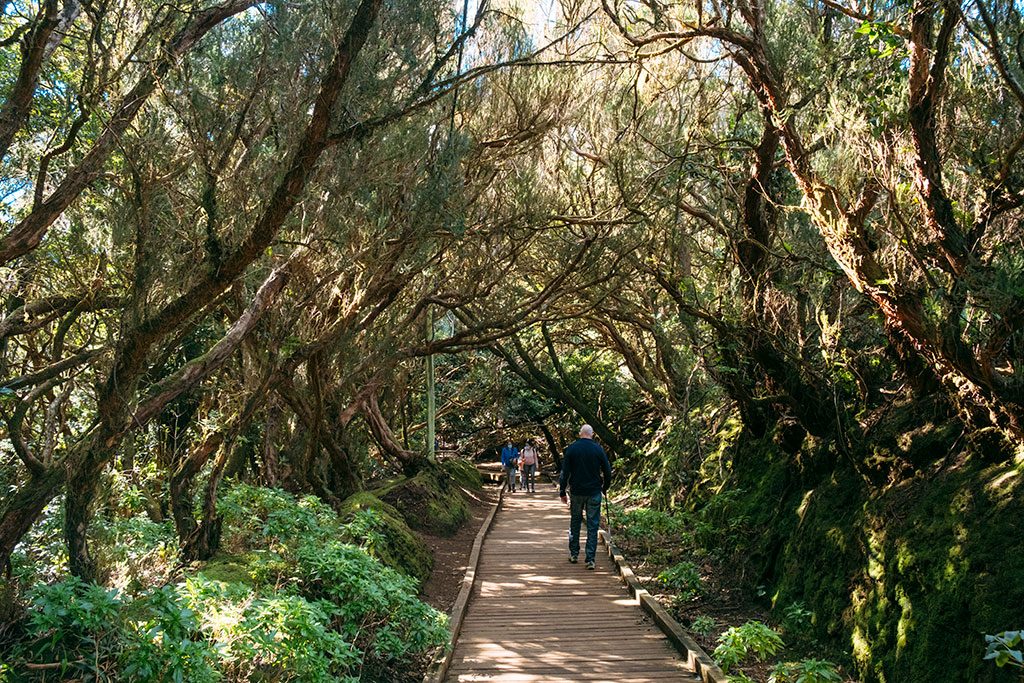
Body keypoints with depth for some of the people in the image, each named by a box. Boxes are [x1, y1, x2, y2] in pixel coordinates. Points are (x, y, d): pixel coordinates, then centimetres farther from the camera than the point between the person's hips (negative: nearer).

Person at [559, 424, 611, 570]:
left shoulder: (572, 448, -3)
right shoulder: (598, 449, -3)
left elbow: (565, 472, -4)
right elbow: (607, 472, 0)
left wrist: (562, 491, 1)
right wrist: (605, 488, 16)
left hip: (576, 492, 1)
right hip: (594, 492, -1)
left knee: (575, 521, 17)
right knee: (593, 525, 2)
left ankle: (574, 553, 24)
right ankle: (591, 559, -1)